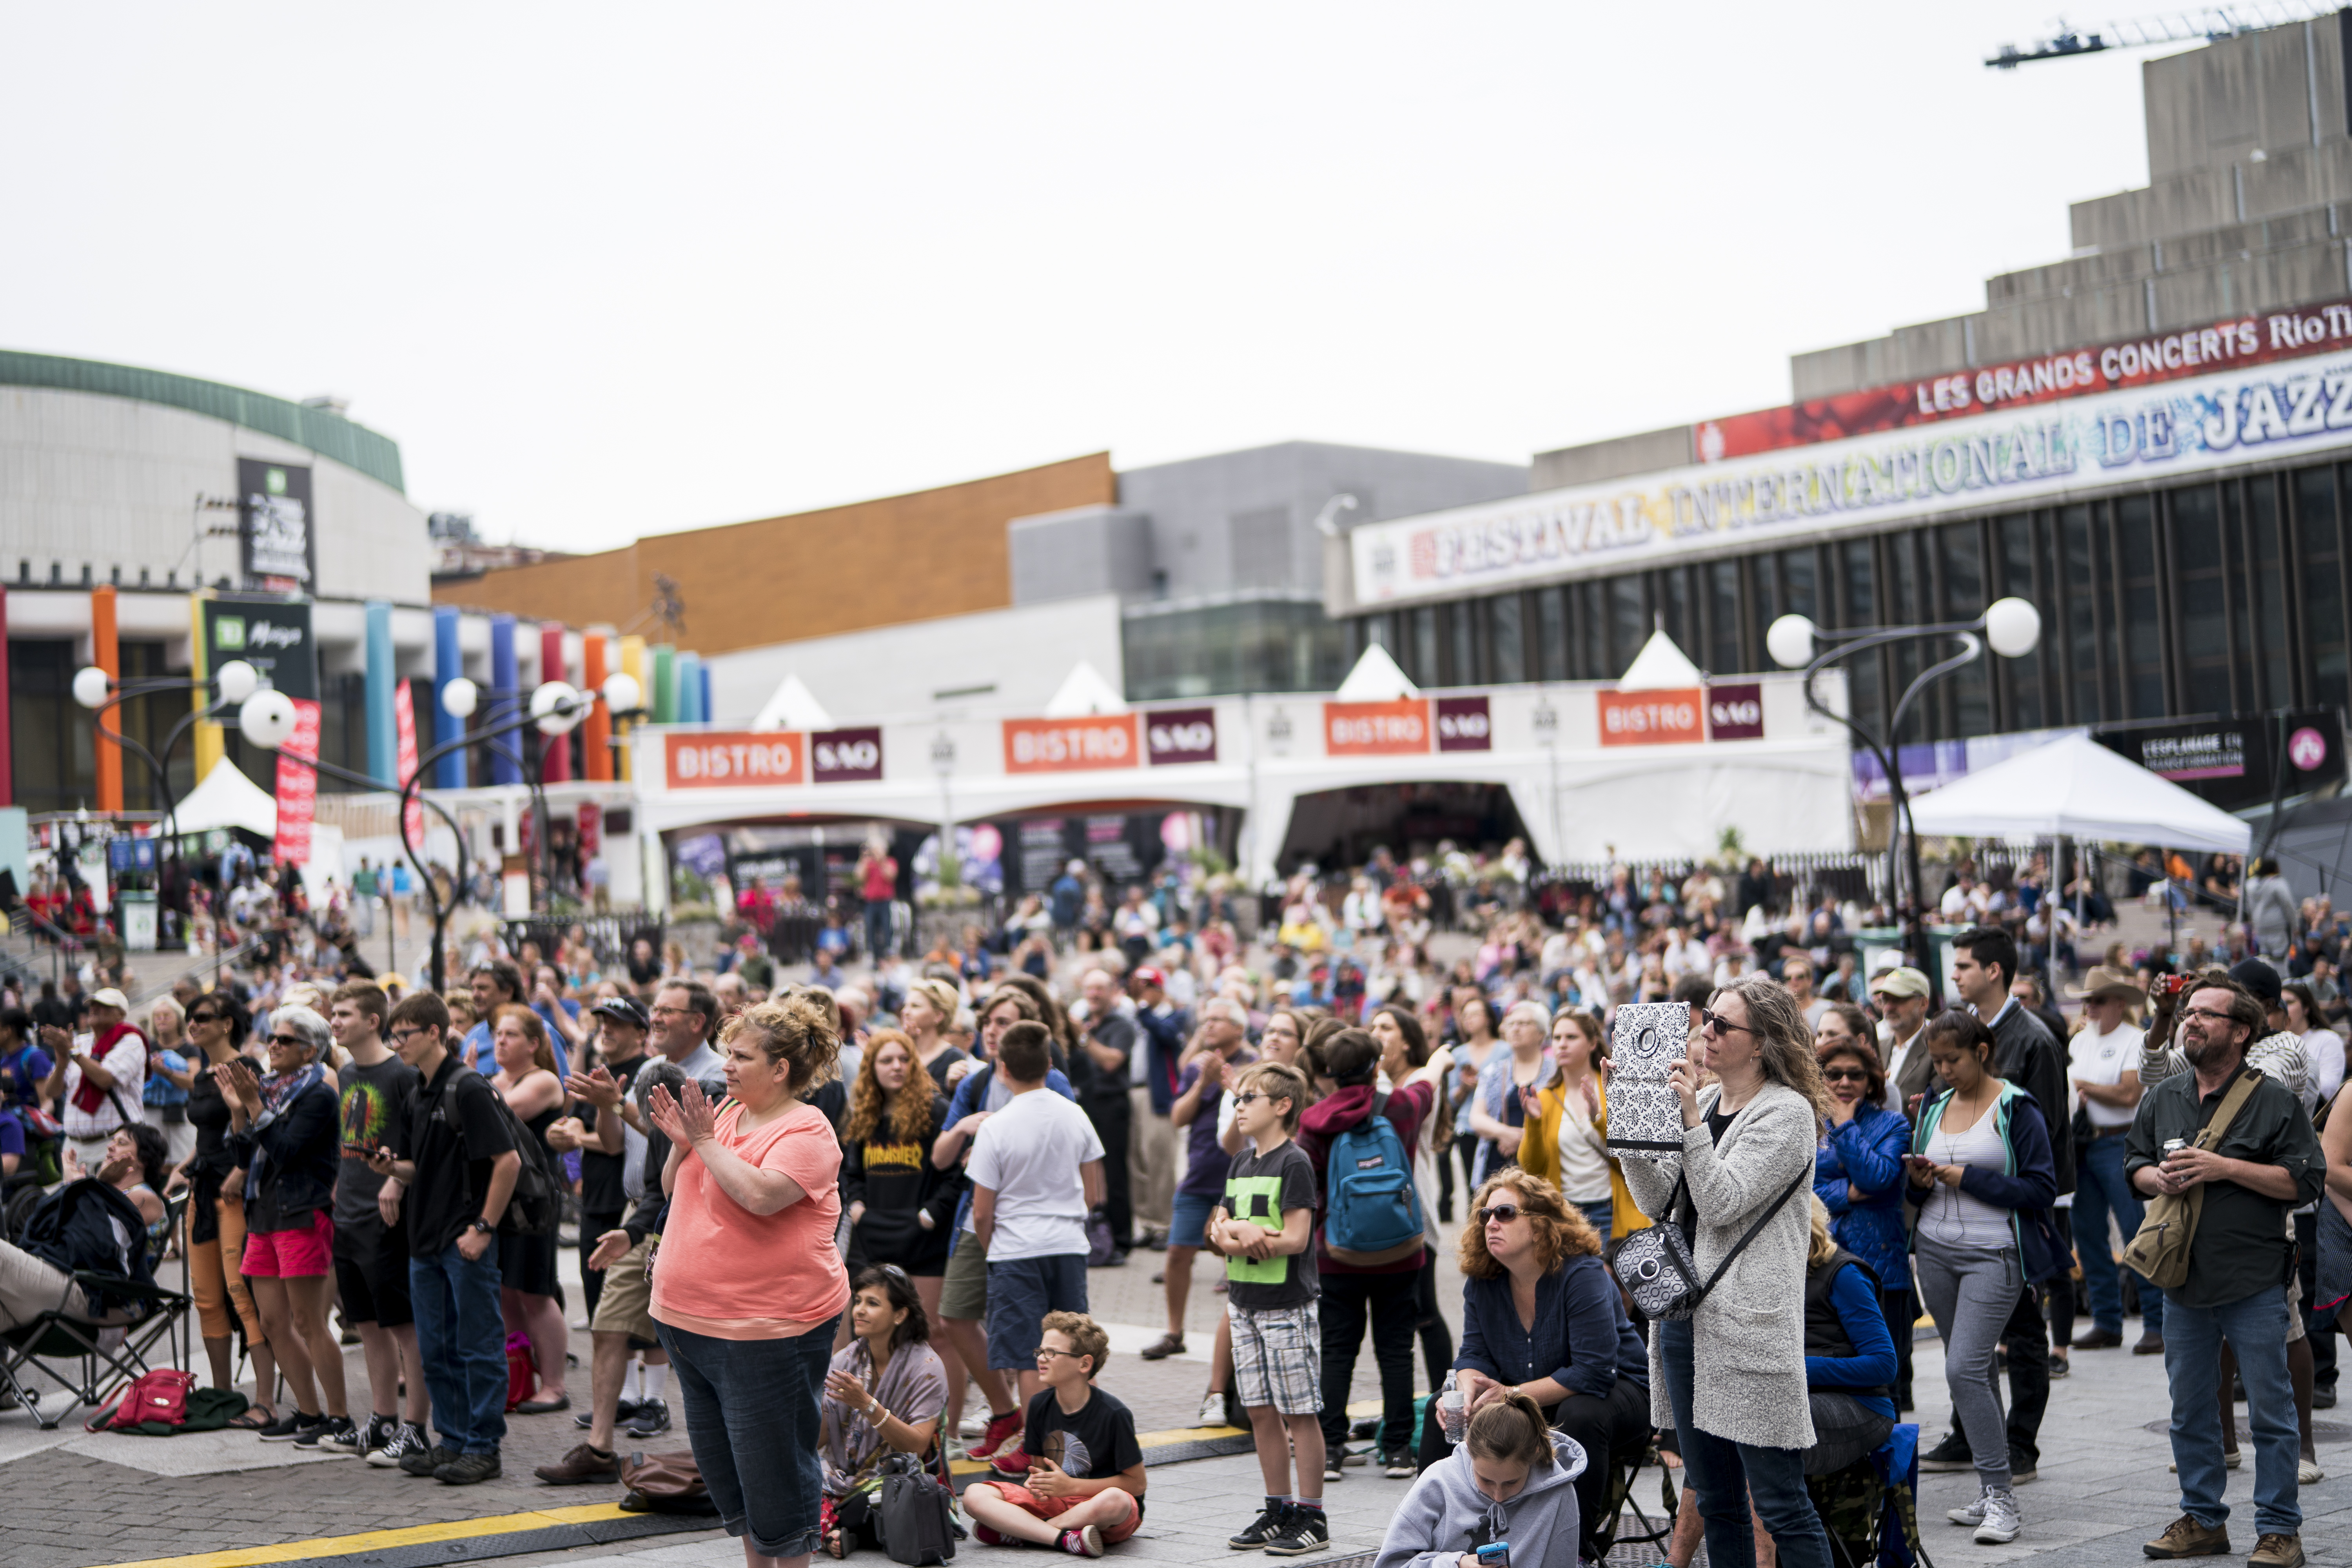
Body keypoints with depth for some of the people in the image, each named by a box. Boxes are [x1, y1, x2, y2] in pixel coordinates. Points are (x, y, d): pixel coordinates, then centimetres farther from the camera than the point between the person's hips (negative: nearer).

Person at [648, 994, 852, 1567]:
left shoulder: (806, 1130, -14)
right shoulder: (727, 1115, 9)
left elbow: (761, 1195, -29)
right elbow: (673, 1188, 15)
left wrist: (706, 1141, -20)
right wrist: (681, 1144, -4)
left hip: (766, 1330, -9)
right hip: (689, 1318, 9)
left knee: (770, 1459, -1)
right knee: (715, 1454, 18)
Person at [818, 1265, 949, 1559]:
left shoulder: (926, 1367, -9)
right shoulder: (846, 1361, 5)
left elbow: (918, 1446, -17)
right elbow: (818, 1439, 2)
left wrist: (867, 1405, -27)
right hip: (844, 1474, 4)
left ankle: (831, 1527, -11)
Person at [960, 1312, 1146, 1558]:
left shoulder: (1114, 1414, -12)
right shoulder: (1040, 1405, 4)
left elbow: (1137, 1483, -10)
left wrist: (1071, 1486, -14)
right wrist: (1036, 1482, -13)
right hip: (1052, 1502, 4)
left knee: (1114, 1501, -42)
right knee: (975, 1495, -17)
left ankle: (1012, 1531, -24)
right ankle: (1067, 1538, -31)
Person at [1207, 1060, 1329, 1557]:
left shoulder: (1294, 1164, -10)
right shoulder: (1240, 1163, 13)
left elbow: (1295, 1239, -18)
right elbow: (1217, 1232, 9)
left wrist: (1238, 1235, -12)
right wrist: (1235, 1234, -13)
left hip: (1287, 1306, -7)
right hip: (1244, 1302, 7)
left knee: (1300, 1412, -2)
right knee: (1261, 1411, 11)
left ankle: (1312, 1516, 3)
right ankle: (1278, 1510, 20)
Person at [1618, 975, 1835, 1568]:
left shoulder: (1786, 1112, -8)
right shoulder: (1702, 1101, 14)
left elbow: (1723, 1203, -16)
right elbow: (1658, 1201, 10)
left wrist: (1691, 1120, -20)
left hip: (1749, 1327, -8)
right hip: (1684, 1314, 8)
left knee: (1781, 1506, -4)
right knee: (1715, 1502, 14)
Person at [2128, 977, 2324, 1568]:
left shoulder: (2274, 1099, -6)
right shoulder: (2161, 1099, 10)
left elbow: (2305, 1181, -10)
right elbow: (2134, 1163, 18)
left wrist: (2225, 1168, -17)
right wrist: (2158, 1179, -5)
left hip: (2254, 1283, -5)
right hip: (2183, 1278, 5)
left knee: (2270, 1409, 0)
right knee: (2190, 1410, 12)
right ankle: (2202, 1519, 24)